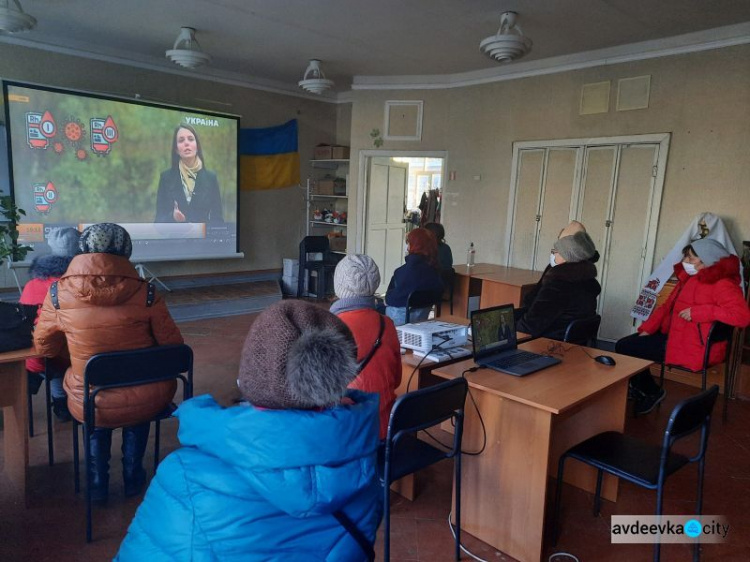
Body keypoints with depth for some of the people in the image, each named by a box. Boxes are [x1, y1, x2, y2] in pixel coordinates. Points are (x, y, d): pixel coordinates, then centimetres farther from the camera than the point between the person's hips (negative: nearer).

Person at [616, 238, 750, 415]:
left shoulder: (721, 284, -15)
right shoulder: (689, 278, 12)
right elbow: (667, 306, 16)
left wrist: (698, 312, -29)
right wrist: (647, 329, 5)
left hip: (694, 349, -9)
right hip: (675, 336, 9)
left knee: (626, 349, -9)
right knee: (623, 345, 5)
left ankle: (651, 392, 15)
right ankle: (642, 389, 19)